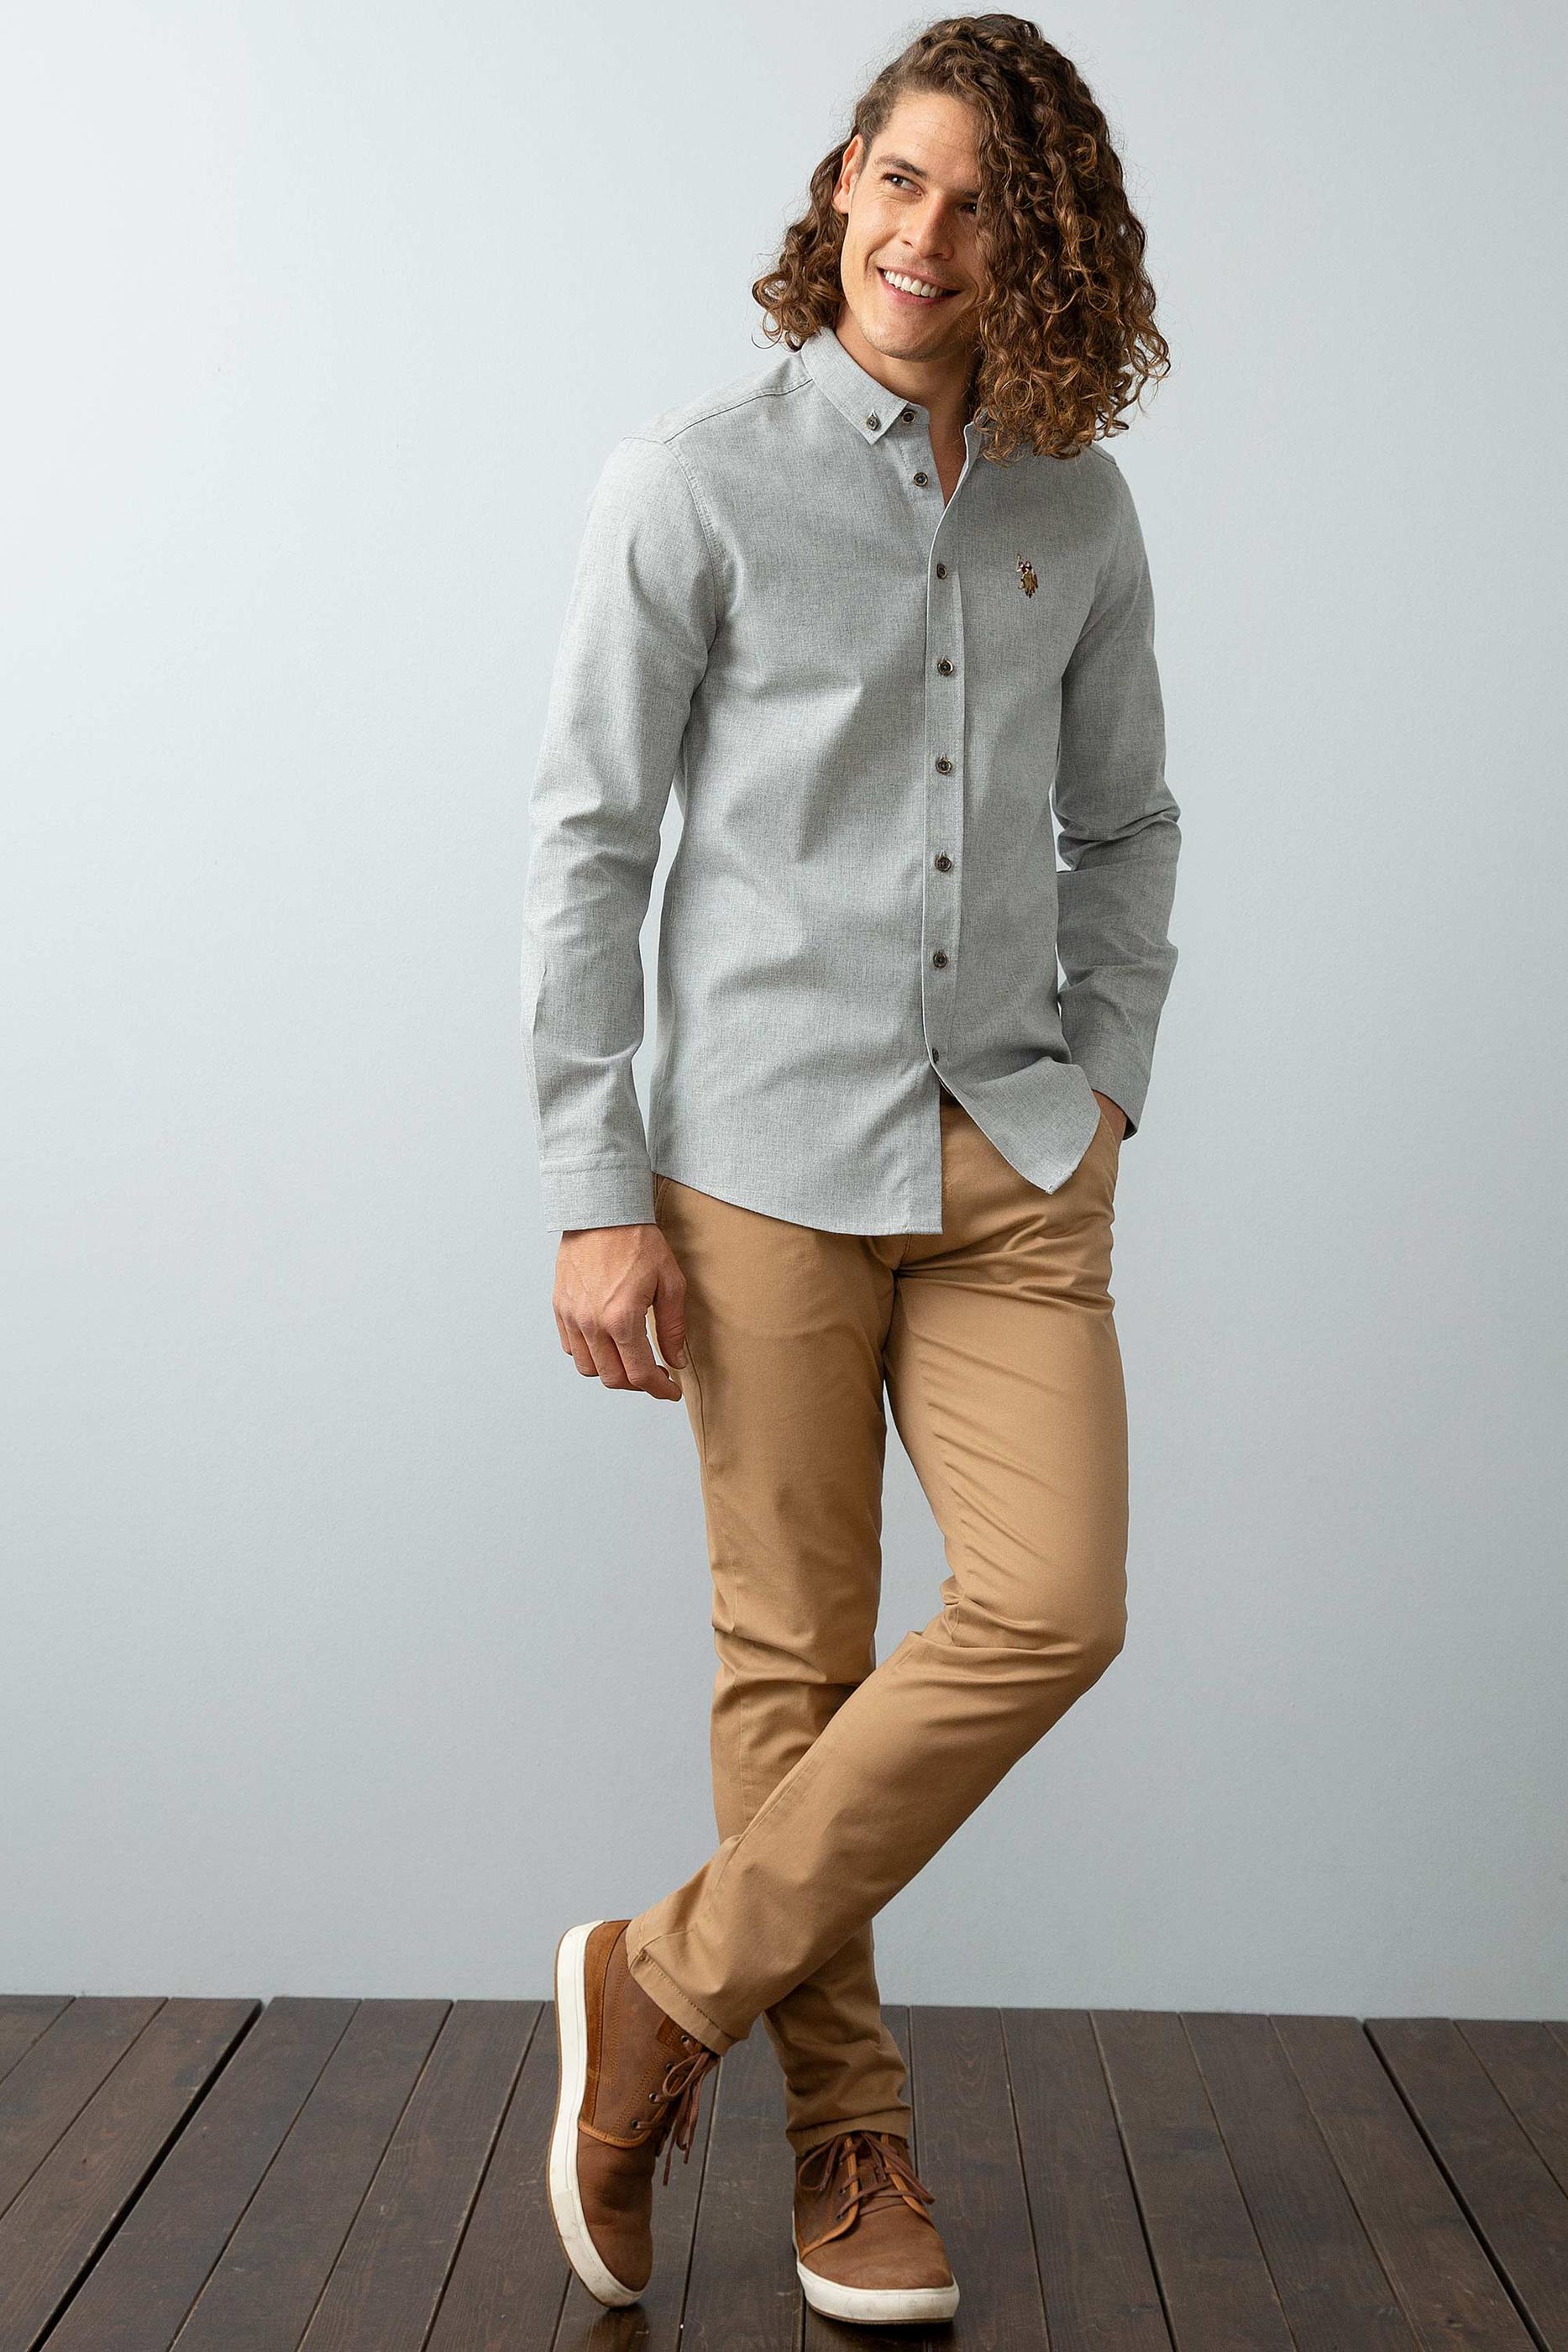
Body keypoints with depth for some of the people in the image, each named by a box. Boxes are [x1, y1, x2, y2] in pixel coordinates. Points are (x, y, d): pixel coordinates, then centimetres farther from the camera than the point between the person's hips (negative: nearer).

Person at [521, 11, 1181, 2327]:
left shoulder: (1079, 512, 10)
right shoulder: (695, 480, -2)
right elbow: (590, 844, -4)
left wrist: (1108, 1082, 9)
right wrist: (598, 1196, -8)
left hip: (1014, 1160, 4)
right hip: (770, 1154, -3)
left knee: (1052, 1608, -8)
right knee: (797, 1656, 3)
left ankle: (673, 1982, 9)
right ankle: (848, 2136, 21)